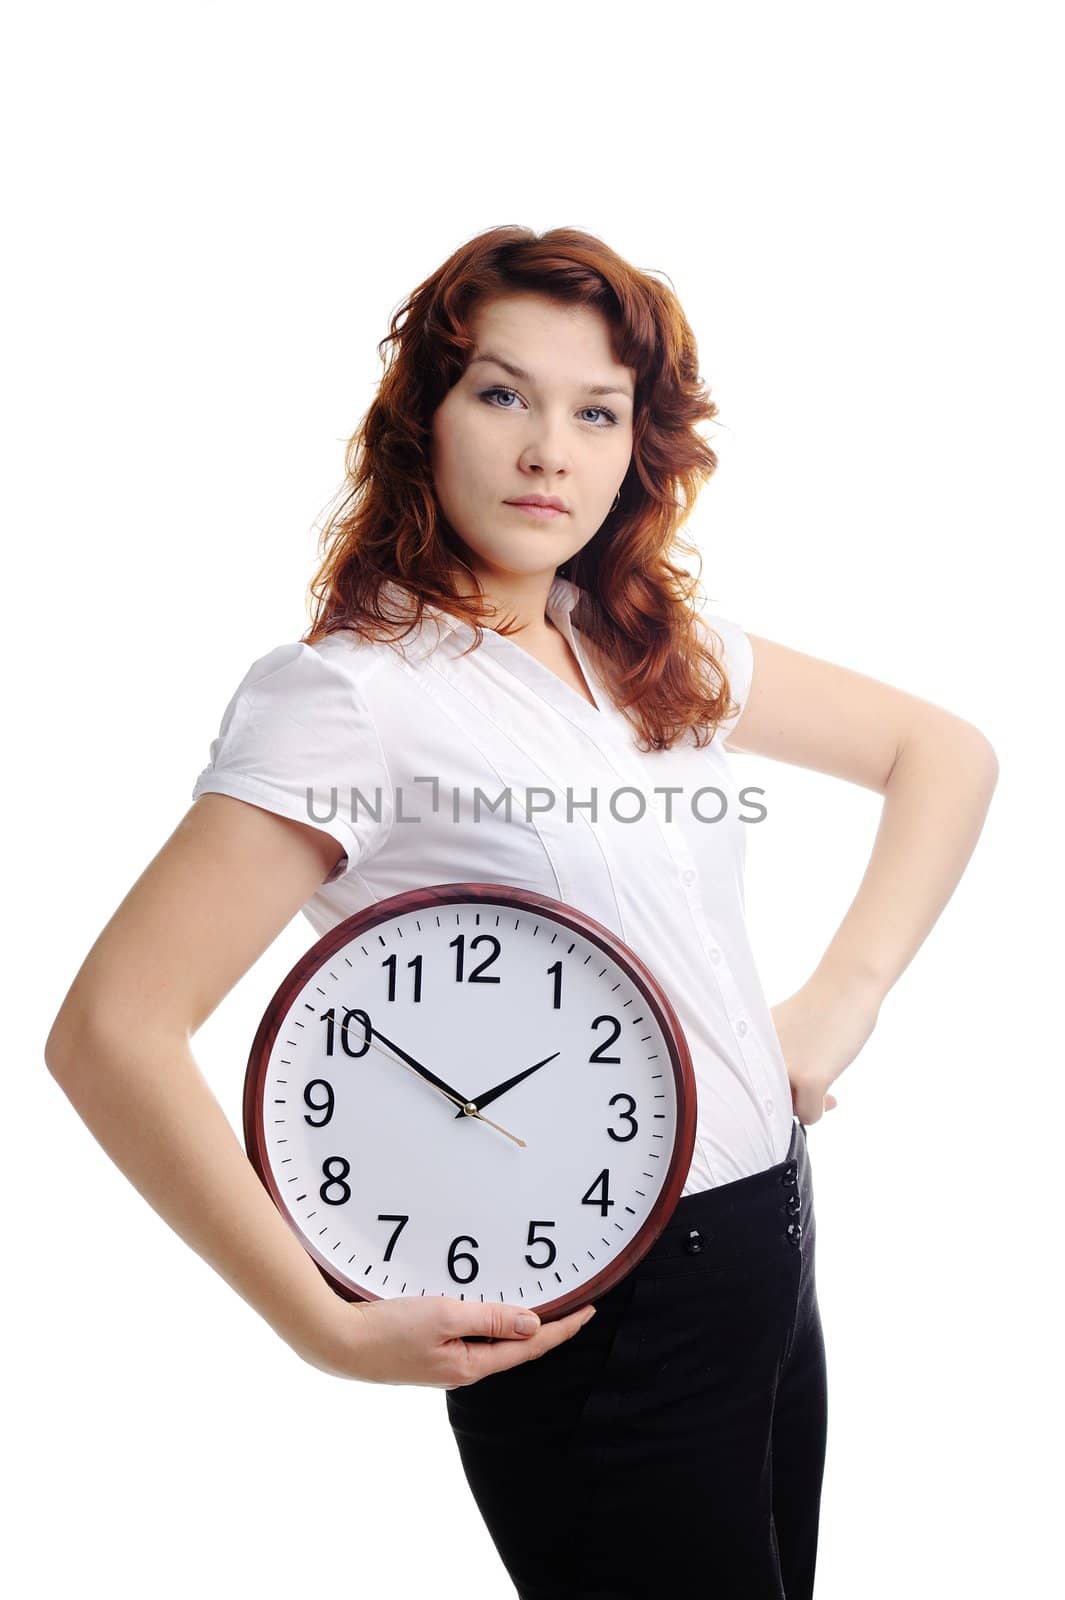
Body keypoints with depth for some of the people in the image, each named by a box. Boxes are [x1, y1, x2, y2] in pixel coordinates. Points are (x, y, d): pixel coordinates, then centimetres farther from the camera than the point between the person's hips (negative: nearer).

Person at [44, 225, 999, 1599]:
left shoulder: (668, 649, 4)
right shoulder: (349, 691, -17)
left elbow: (945, 752, 15)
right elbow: (106, 1033, -22)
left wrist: (845, 998, 2)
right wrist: (333, 1330, -20)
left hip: (771, 1244, 7)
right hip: (588, 1313, -7)